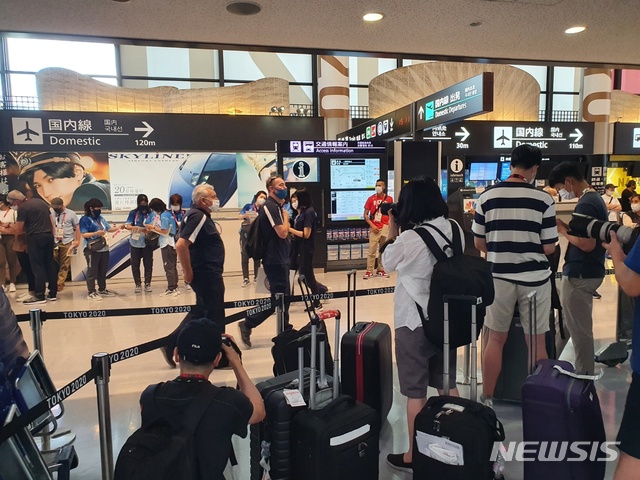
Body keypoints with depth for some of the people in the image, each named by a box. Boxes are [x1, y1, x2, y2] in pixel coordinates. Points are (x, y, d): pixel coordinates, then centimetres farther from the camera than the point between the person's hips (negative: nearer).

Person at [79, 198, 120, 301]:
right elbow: (83, 234, -15)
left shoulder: (100, 218, 14)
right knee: (92, 272, -4)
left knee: (103, 271, 14)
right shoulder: (85, 219, -8)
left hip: (104, 249, 8)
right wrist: (96, 233, -27)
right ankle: (91, 292, 0)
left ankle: (102, 290, 24)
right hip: (92, 250, -8)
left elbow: (109, 228, 14)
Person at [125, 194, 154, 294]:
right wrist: (141, 228, -20)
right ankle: (138, 284, 15)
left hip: (147, 242, -1)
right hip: (135, 242, 1)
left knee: (148, 264, 1)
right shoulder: (133, 213, 5)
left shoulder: (151, 213, 3)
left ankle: (147, 284, 11)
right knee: (135, 264, 5)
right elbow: (127, 225, -5)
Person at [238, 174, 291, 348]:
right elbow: (282, 232, -22)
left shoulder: (277, 206, 15)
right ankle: (247, 324, 1)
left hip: (280, 259, 10)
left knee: (283, 297, 14)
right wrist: (285, 216, -8)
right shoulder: (270, 206, -15)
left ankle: (285, 331, 23)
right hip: (275, 260, -10)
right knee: (278, 299, -7)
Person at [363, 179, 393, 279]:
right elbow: (365, 214, 1)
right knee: (372, 250, -5)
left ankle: (381, 270, 18)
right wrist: (372, 225, -9)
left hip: (385, 228, 2)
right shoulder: (371, 199, 0)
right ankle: (369, 271, -1)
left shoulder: (389, 199, 5)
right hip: (374, 228, -2)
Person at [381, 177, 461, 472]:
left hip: (414, 320, -6)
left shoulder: (408, 238, -20)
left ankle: (413, 457, 20)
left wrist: (392, 231, 7)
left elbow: (388, 263, -2)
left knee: (416, 392, 6)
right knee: (447, 385, 20)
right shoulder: (455, 230, -2)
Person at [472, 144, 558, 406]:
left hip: (498, 277, 1)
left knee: (495, 340, 13)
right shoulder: (543, 199, -8)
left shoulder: (487, 196, -3)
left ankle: (487, 400, 23)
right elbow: (549, 247, -5)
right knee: (536, 343, 12)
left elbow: (479, 243, 2)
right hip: (534, 278, -1)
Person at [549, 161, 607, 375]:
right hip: (588, 271, 10)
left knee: (579, 330, 2)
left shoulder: (585, 204, -20)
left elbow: (587, 244, -25)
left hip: (580, 274, -10)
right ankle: (585, 372, 33)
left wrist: (562, 229, -13)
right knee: (580, 327, 21)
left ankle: (584, 375, 14)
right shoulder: (595, 198, 12)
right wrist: (567, 227, 6)